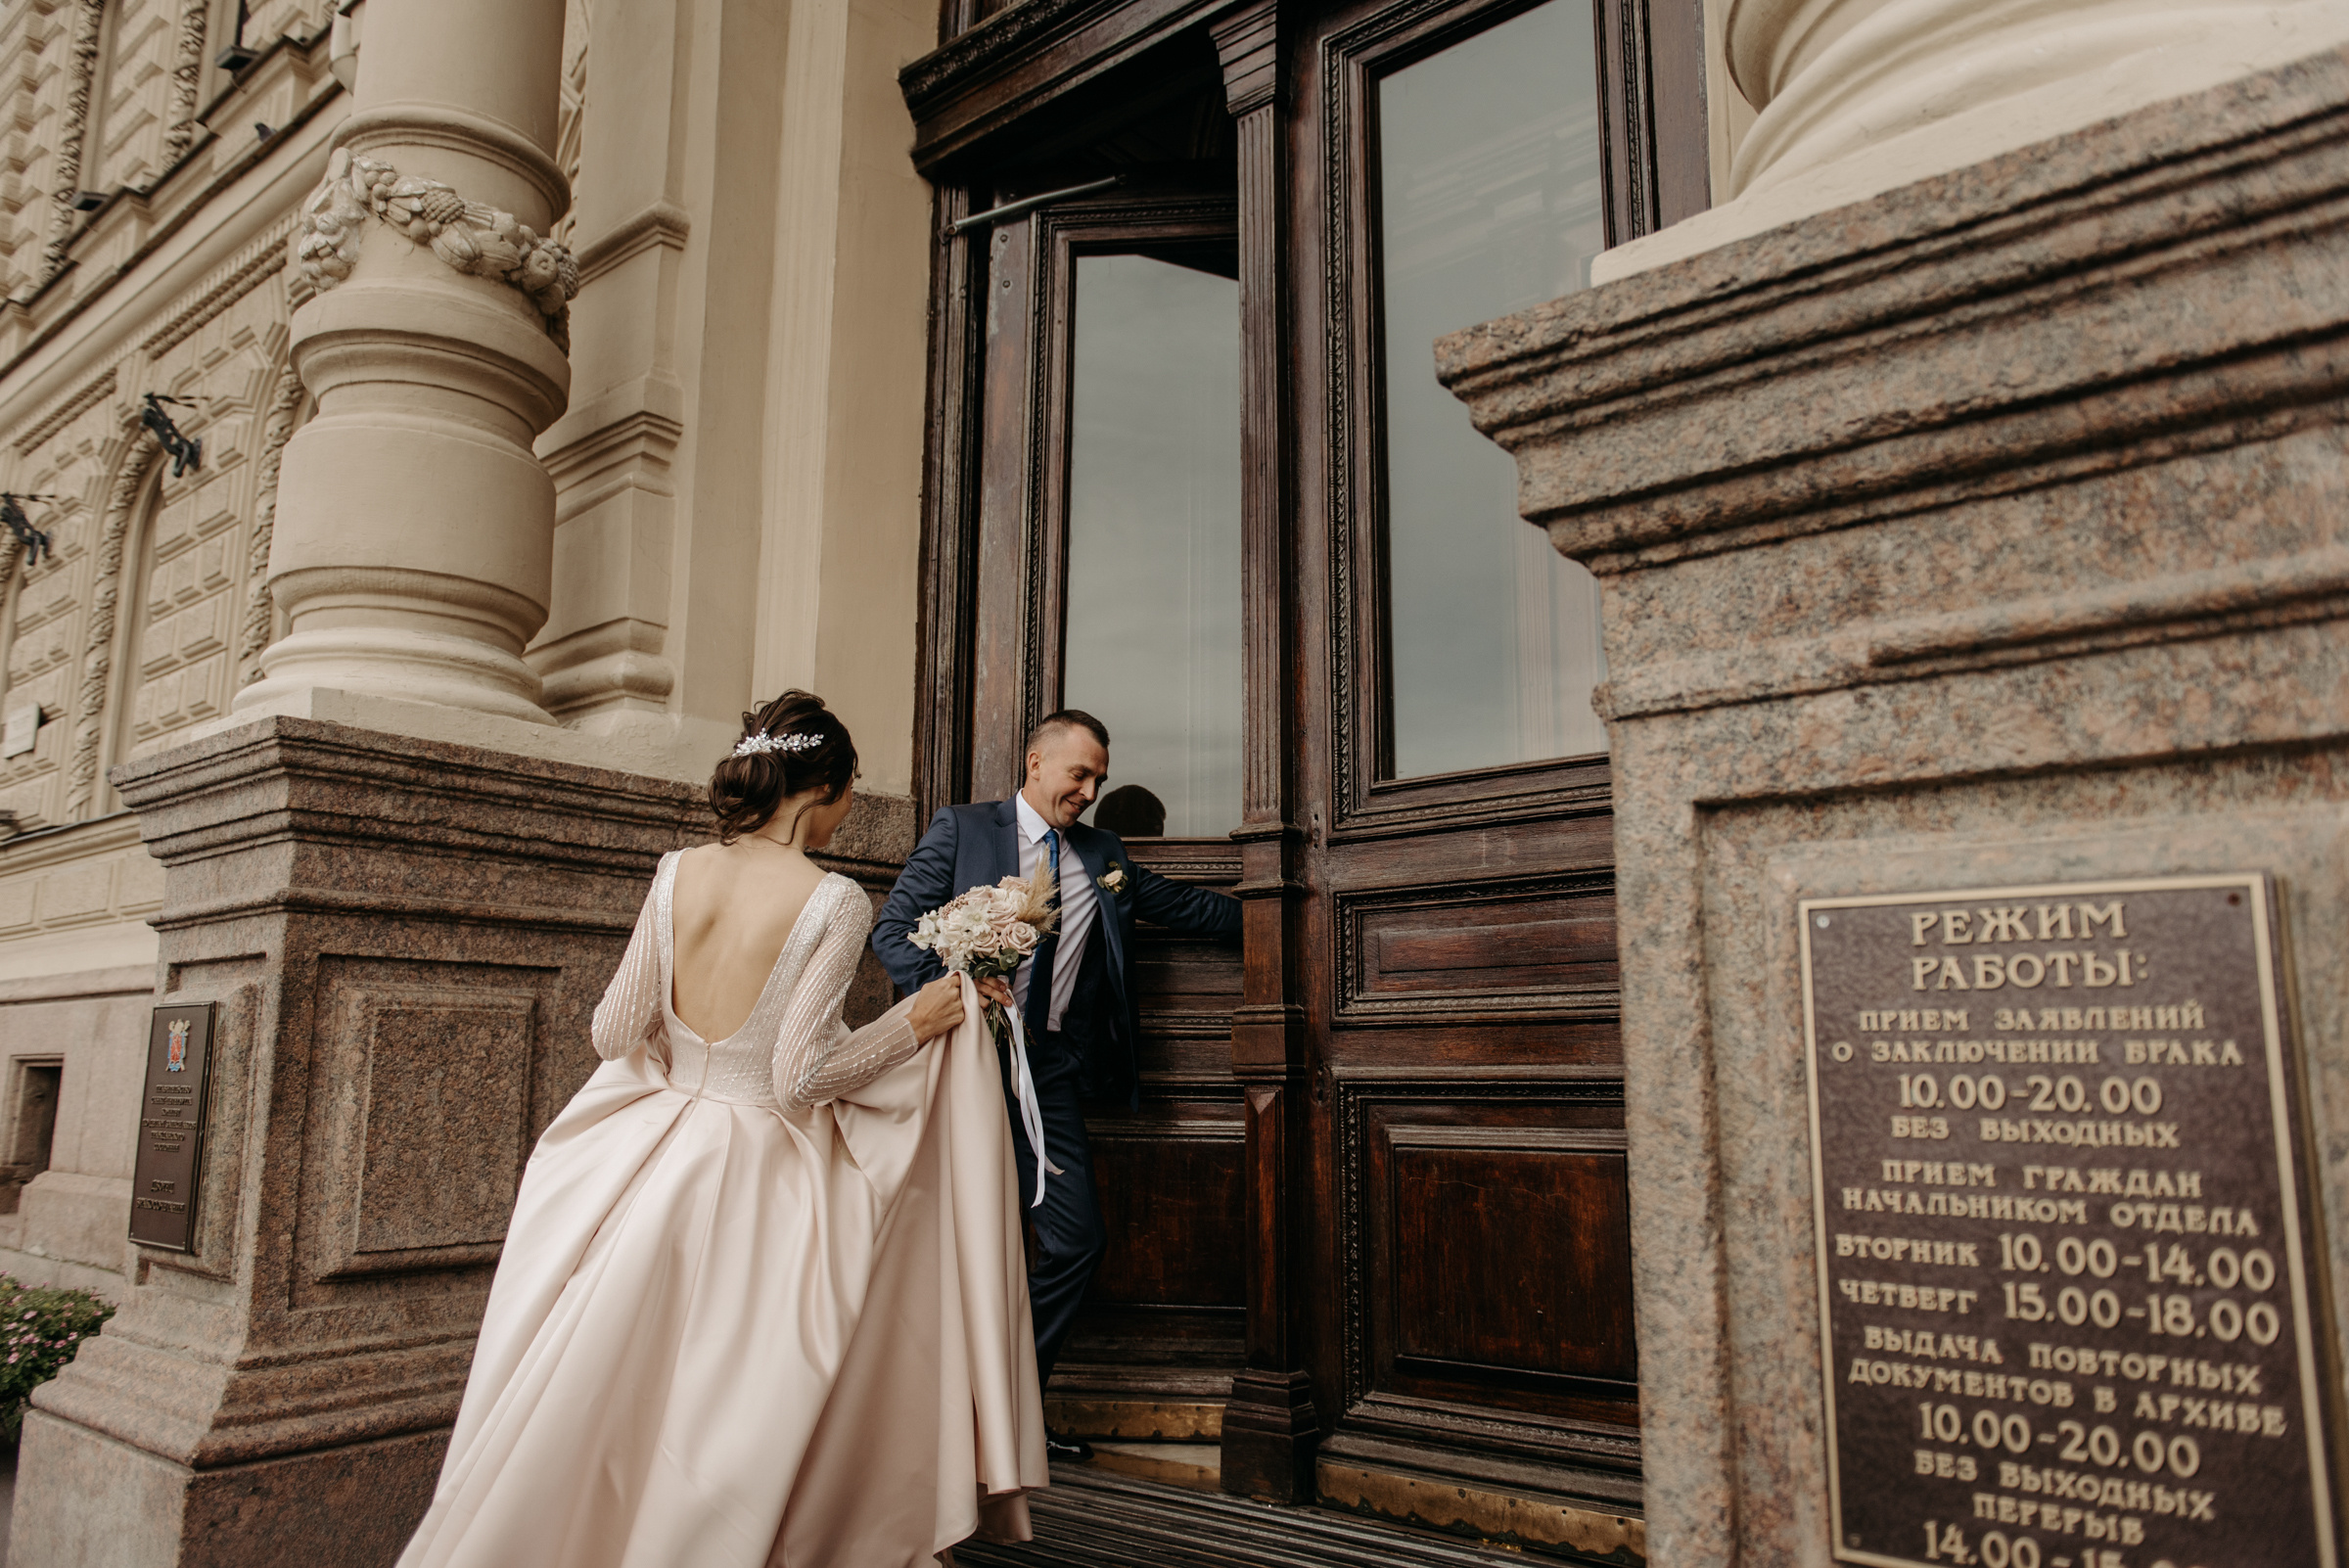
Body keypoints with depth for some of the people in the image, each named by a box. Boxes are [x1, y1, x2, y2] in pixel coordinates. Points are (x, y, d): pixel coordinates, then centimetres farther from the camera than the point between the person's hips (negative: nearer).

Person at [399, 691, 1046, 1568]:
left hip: (655, 1159, 5)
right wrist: (914, 1024, -8)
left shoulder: (677, 874, -3)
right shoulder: (836, 903, -18)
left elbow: (615, 1034, 2)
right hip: (762, 1175, -5)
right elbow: (801, 1078, -20)